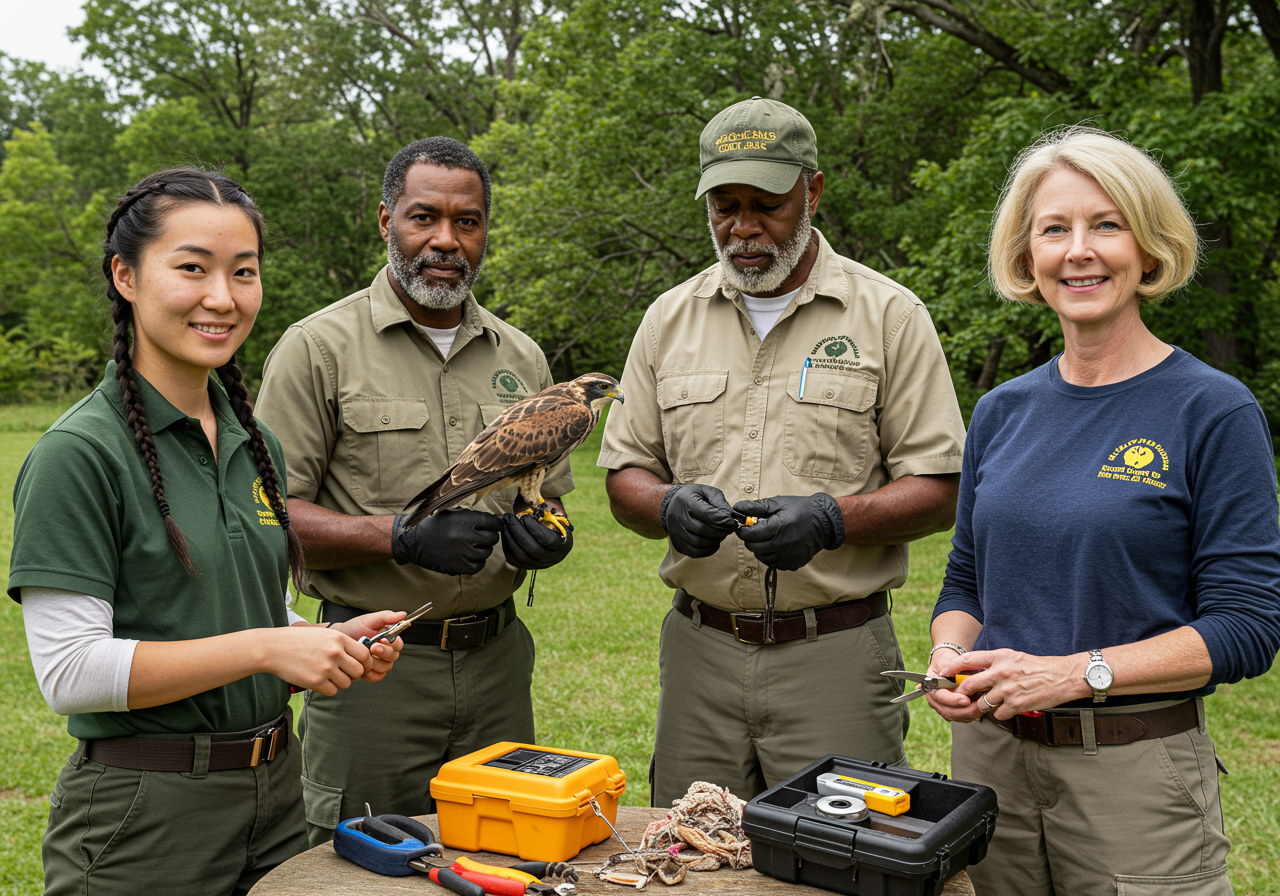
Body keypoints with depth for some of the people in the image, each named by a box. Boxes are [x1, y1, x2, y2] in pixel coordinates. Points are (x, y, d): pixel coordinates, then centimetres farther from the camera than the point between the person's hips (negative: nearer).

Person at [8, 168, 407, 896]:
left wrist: (336, 645, -3)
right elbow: (69, 673, -18)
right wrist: (264, 648, -21)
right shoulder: (79, 453, -14)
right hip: (142, 816, -6)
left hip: (275, 791, 7)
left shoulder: (257, 444, 7)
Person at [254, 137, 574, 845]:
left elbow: (552, 500, 16)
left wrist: (545, 536, -7)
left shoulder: (521, 358, 10)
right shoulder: (318, 348, -4)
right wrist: (403, 538, -22)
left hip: (496, 660, 5)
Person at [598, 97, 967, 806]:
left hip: (835, 651, -3)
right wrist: (669, 506, -12)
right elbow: (625, 476, 10)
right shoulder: (670, 318, 9)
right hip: (698, 647, 3)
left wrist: (830, 519, -20)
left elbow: (937, 489, -3)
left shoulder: (891, 315, -1)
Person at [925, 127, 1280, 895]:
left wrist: (1080, 671, -20)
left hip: (1137, 771, -4)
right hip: (989, 755, 5)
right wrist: (951, 656, -6)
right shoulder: (1003, 411, 6)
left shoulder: (1214, 411, -8)